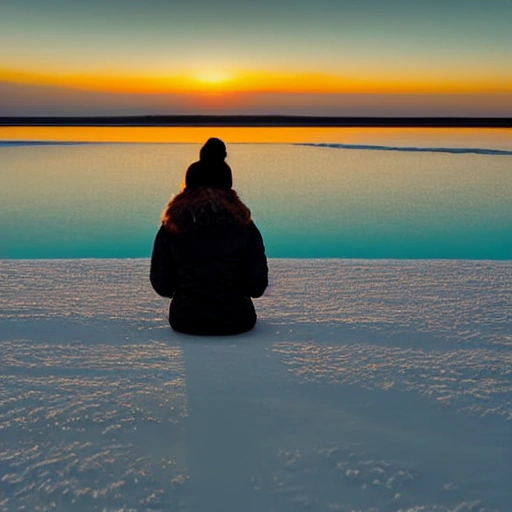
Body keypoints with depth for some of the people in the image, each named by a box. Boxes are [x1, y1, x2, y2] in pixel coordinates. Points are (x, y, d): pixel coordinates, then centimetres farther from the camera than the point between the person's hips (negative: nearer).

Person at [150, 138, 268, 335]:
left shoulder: (171, 227, -3)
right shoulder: (244, 224, -5)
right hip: (235, 319, -1)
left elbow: (160, 284, 2)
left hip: (186, 319, 1)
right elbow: (257, 285, -3)